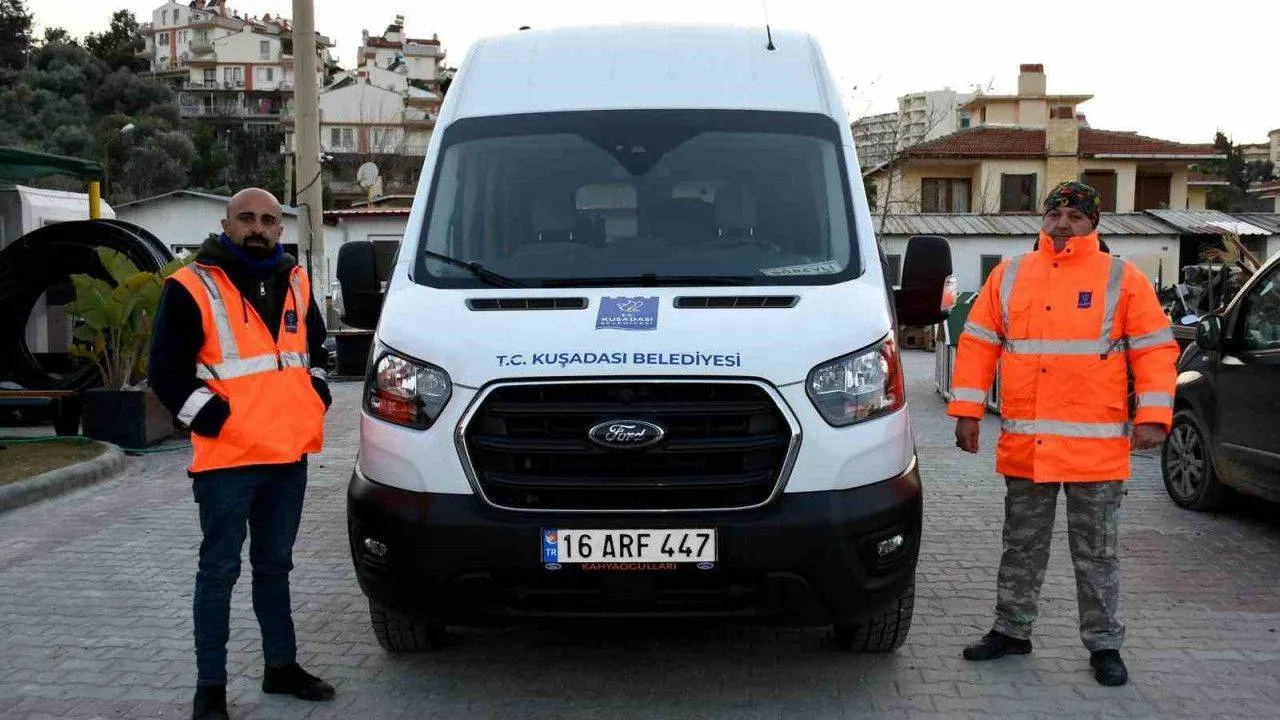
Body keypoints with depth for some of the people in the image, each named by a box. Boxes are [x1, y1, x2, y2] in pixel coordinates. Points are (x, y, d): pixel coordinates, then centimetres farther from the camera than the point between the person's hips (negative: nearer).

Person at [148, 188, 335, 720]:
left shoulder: (296, 284, 12)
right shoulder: (191, 288, -7)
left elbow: (317, 350, 25)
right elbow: (166, 371, -9)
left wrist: (315, 399, 10)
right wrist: (213, 419, -13)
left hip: (289, 456, 6)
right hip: (227, 459, -6)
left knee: (275, 565, 17)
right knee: (219, 571, 0)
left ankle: (282, 667, 28)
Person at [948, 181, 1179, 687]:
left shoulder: (1122, 279, 1)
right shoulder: (1009, 276, 8)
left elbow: (1155, 349, -1)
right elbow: (977, 345, 8)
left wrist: (1152, 417, -10)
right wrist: (967, 412, 2)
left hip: (1096, 447, -2)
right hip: (1023, 444, 3)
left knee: (1096, 552, 7)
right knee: (1021, 545, 13)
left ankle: (1104, 645, 19)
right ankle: (1011, 631, 26)